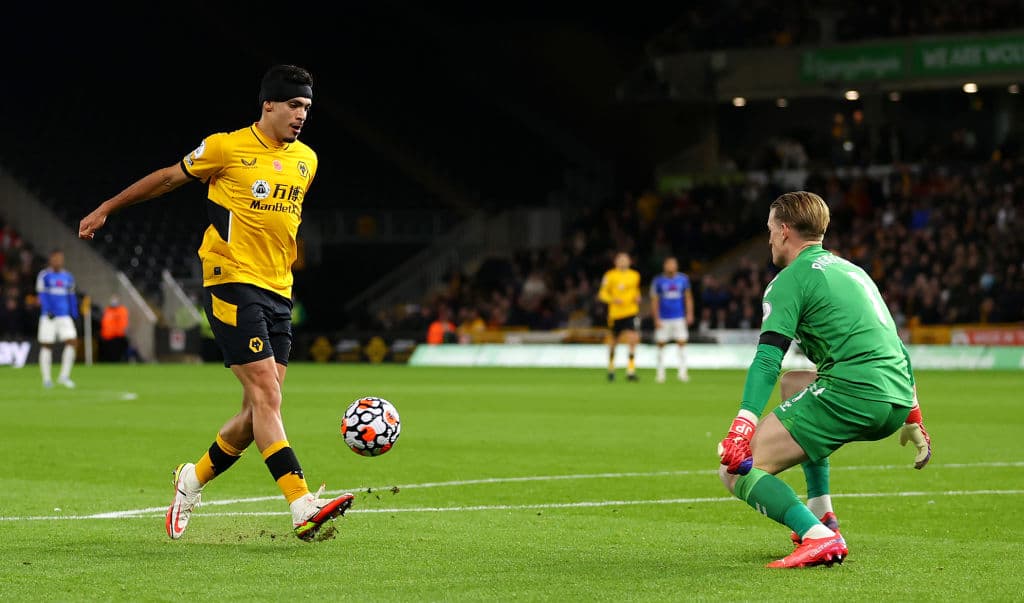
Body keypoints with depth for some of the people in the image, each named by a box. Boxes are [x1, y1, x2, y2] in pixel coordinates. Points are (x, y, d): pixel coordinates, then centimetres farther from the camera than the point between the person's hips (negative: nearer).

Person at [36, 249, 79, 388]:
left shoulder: (68, 277, 13)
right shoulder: (44, 276, -2)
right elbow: (42, 296, -8)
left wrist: (74, 316, 14)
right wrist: (48, 311, -21)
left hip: (65, 317, 4)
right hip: (48, 317, -4)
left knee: (72, 343, -11)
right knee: (46, 346, 2)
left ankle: (64, 376, -5)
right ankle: (46, 378, 13)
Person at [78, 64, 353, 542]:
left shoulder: (305, 159, 13)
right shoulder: (228, 148, -5)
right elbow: (169, 178, 8)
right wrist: (105, 210, 12)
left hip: (278, 293, 7)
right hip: (231, 283, -7)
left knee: (260, 411, 2)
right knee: (266, 395, -16)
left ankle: (193, 479, 24)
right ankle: (304, 509, -23)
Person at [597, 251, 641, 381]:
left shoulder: (635, 275, 8)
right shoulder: (610, 275, -3)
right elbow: (602, 294, -2)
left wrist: (637, 297, 4)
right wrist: (613, 299, -20)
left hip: (631, 313, 1)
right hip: (615, 313, -1)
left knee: (633, 339, -17)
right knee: (613, 341, 9)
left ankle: (631, 370, -15)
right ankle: (611, 367, 32)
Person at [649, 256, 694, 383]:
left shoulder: (683, 279, 5)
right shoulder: (658, 281, 0)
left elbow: (688, 298, 11)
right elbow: (654, 301, 1)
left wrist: (689, 314, 3)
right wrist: (656, 319, -4)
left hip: (679, 318, 1)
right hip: (663, 319, -1)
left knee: (682, 343, -5)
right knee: (661, 344, 2)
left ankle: (683, 371, -1)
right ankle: (660, 372, 10)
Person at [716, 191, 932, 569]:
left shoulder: (791, 279, 2)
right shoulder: (851, 270, 27)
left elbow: (768, 360, -12)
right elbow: (893, 345, 33)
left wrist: (742, 427, -20)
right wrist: (912, 417, 39)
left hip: (850, 394, -9)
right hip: (895, 401, 9)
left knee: (737, 471, -6)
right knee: (794, 383, 38)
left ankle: (819, 538, -27)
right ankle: (822, 516, 31)